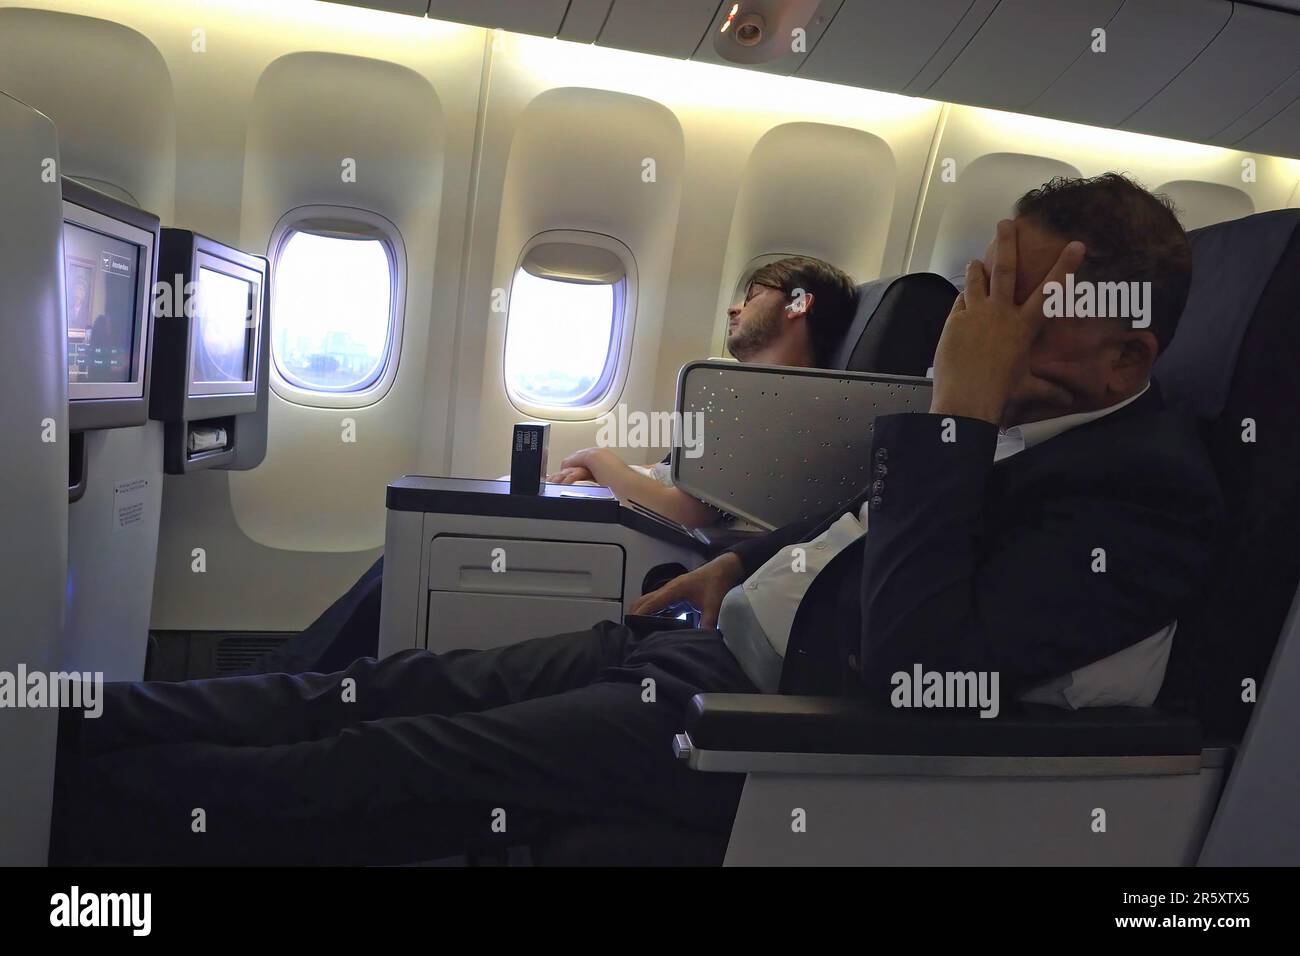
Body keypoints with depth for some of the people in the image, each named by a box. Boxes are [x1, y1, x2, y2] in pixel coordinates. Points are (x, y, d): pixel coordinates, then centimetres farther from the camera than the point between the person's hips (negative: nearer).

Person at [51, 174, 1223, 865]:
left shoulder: (1146, 491, -18)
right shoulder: (1015, 413, 8)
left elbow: (911, 672, -28)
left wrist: (960, 410, -27)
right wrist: (742, 560, 10)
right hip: (715, 635, 8)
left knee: (387, 770, -11)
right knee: (391, 690, 0)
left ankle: (60, 797, 3)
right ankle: (64, 726, 8)